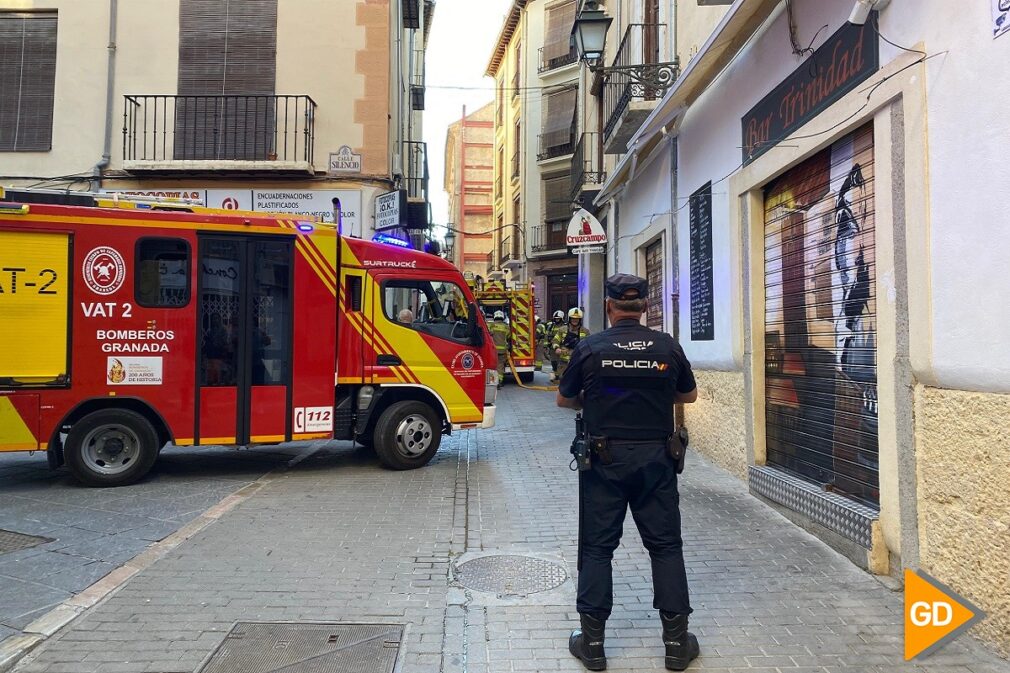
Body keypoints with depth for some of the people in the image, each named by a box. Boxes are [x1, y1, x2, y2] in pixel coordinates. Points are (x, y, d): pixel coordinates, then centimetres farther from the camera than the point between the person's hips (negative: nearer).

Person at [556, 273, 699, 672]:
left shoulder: (590, 348, -7)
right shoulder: (668, 347, -2)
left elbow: (563, 400, 6)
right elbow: (689, 395, 14)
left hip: (605, 459, -1)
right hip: (656, 458, 2)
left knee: (597, 547, 8)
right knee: (666, 546, 12)